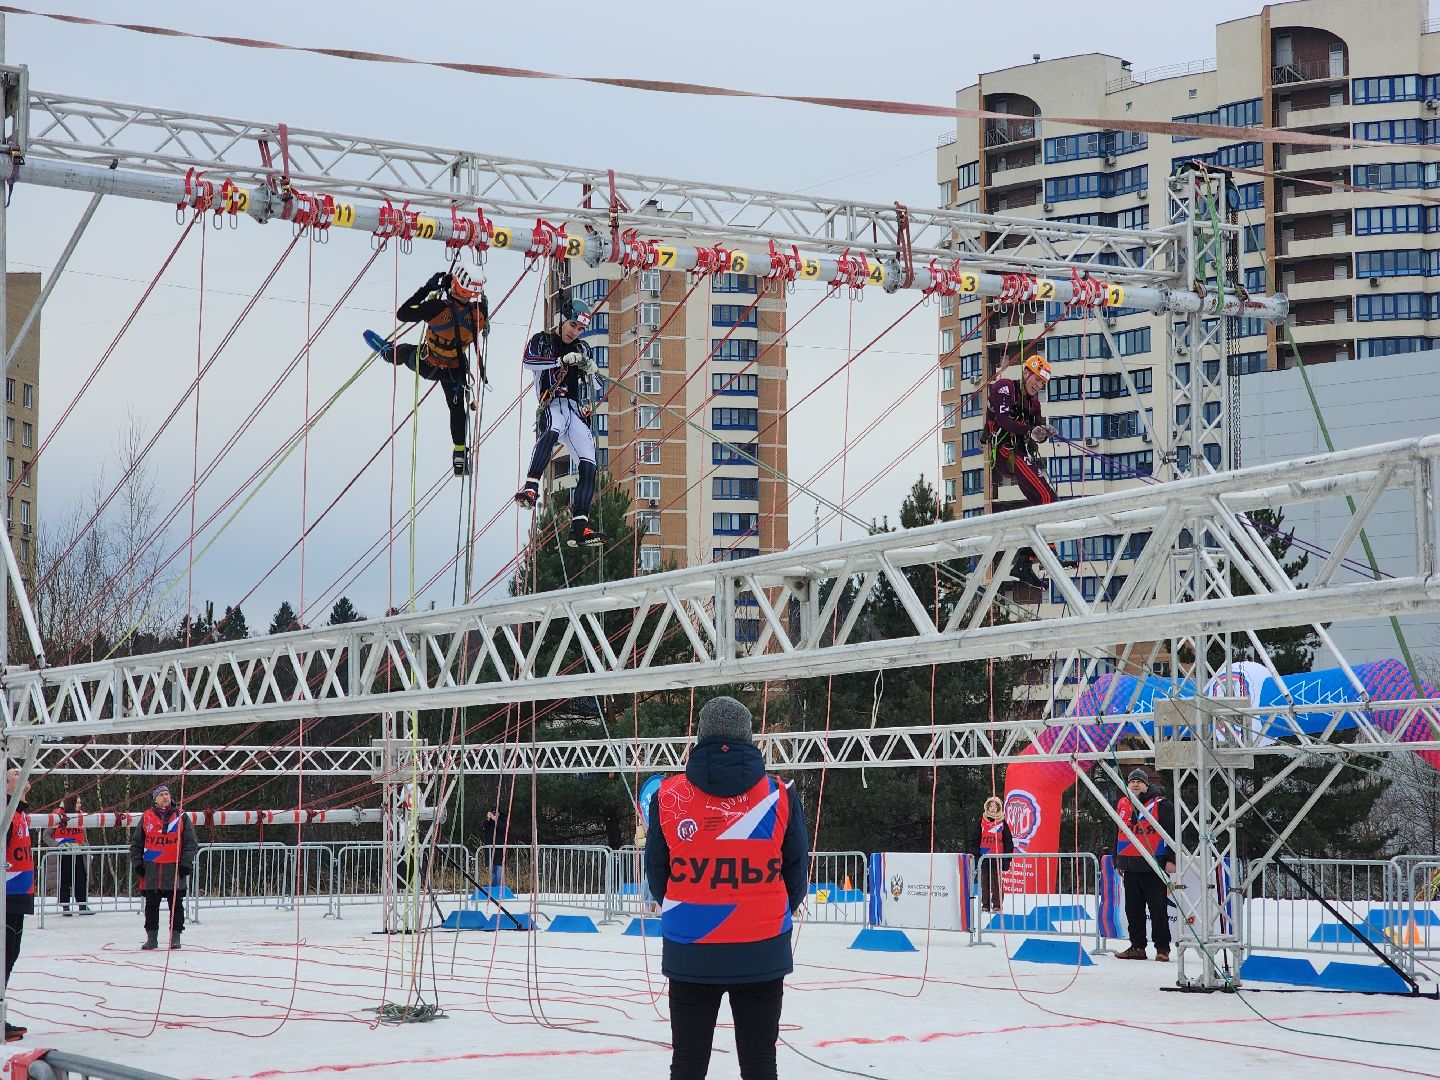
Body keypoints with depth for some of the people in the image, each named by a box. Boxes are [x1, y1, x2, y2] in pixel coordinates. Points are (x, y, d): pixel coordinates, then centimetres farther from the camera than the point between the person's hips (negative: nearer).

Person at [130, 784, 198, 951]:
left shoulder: (181, 817, 4)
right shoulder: (146, 818, 7)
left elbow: (190, 842, 4)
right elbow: (136, 843, 12)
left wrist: (185, 863, -4)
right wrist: (137, 863, 4)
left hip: (174, 868, -1)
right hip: (151, 868, 1)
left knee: (176, 905, 1)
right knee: (151, 905, 5)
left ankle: (175, 937, 8)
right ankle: (152, 937, 13)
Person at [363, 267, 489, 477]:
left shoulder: (438, 308, -38)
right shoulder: (479, 312, -26)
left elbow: (402, 314, -27)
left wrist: (427, 289, -24)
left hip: (425, 365, -2)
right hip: (456, 370, 2)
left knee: (404, 350, 32)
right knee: (457, 408, 21)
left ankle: (387, 352, 66)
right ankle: (460, 454, 24)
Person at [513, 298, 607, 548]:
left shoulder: (582, 349, 25)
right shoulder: (542, 340, 10)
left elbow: (589, 387, 28)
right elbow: (529, 360, -12)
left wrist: (590, 372, 4)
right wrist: (563, 360, -24)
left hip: (577, 412, 6)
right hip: (552, 407, -6)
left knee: (589, 467, -11)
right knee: (551, 432, -41)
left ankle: (579, 528, -13)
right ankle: (530, 488, -56)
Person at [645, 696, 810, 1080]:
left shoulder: (668, 796, -4)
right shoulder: (781, 797, -5)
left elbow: (656, 875, 5)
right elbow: (796, 876, 3)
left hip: (689, 954, 0)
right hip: (762, 955, 0)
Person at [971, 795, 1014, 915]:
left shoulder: (1002, 822, 6)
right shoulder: (982, 821, 7)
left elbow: (1008, 840, 8)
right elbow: (976, 839, 7)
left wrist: (1007, 854, 0)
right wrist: (975, 853, 0)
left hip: (998, 856, -1)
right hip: (984, 855, 1)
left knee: (997, 880, -4)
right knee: (985, 880, 4)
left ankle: (997, 904, 0)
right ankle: (985, 904, 9)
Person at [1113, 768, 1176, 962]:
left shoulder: (1160, 804, -5)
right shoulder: (1123, 805, 13)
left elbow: (1173, 832, -7)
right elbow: (1118, 834, 23)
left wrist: (1171, 859, -12)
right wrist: (1117, 861, 22)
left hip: (1154, 866, -6)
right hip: (1130, 867, 6)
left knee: (1157, 908, -4)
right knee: (1133, 908, 9)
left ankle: (1162, 948, 1)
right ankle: (1137, 947, 17)